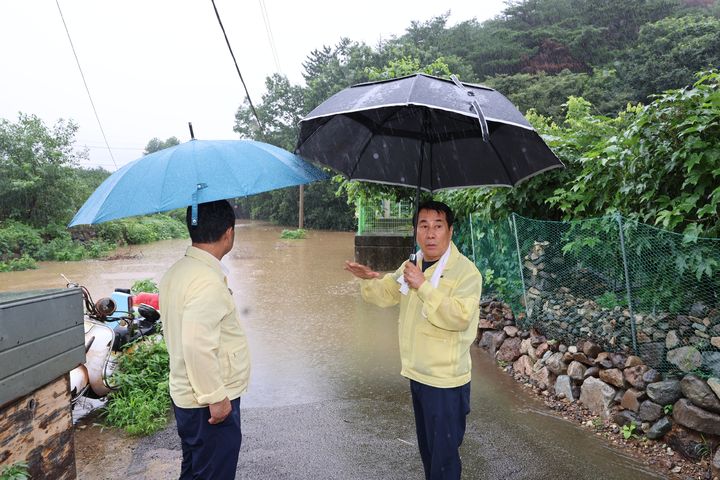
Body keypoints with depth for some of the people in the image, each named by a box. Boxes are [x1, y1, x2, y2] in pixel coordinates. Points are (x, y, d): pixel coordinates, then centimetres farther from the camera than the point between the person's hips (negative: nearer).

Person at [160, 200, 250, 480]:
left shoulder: (177, 271, 7)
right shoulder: (208, 282, -25)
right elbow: (198, 346, -29)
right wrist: (216, 397, -20)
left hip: (186, 396, 9)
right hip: (210, 403, -9)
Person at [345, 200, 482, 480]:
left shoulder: (466, 271, -17)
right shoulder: (412, 266, 8)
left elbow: (459, 317, -28)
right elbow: (385, 295, 11)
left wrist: (423, 286, -29)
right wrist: (369, 279, -10)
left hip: (445, 381, -7)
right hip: (417, 374, 8)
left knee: (443, 456, 6)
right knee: (426, 449, 24)